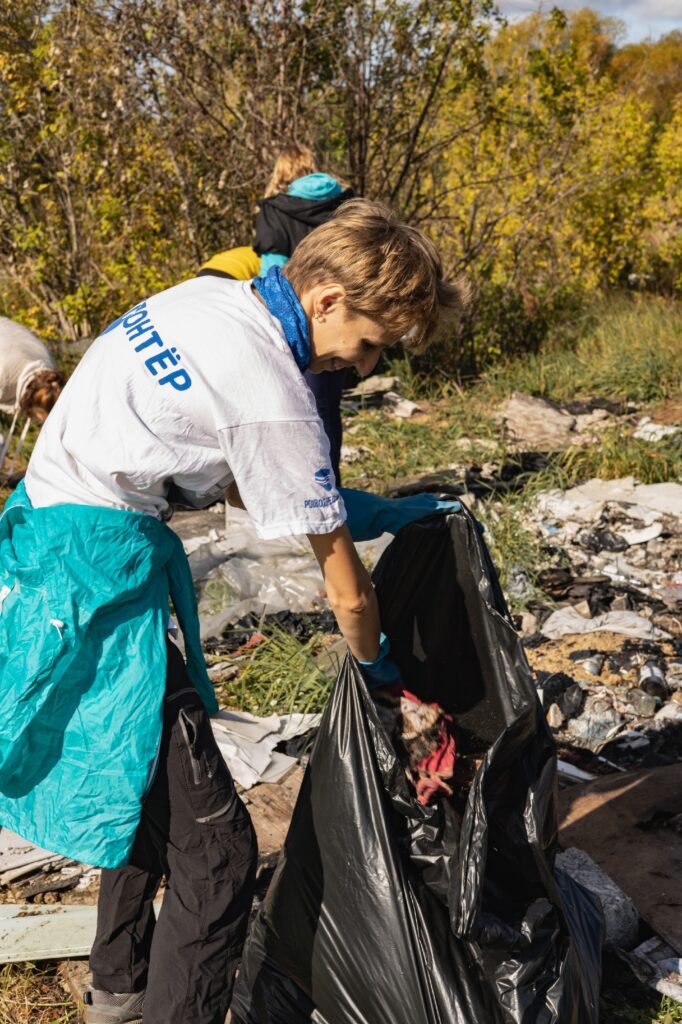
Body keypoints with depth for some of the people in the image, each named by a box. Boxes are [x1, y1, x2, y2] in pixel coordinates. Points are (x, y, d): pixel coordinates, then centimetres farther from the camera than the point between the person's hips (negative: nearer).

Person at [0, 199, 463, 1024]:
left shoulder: (209, 297, 7)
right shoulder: (272, 396, -19)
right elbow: (346, 591, -8)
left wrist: (370, 511, 17)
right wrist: (376, 663, 12)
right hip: (98, 578, -10)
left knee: (146, 793, 27)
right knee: (214, 849, -5)